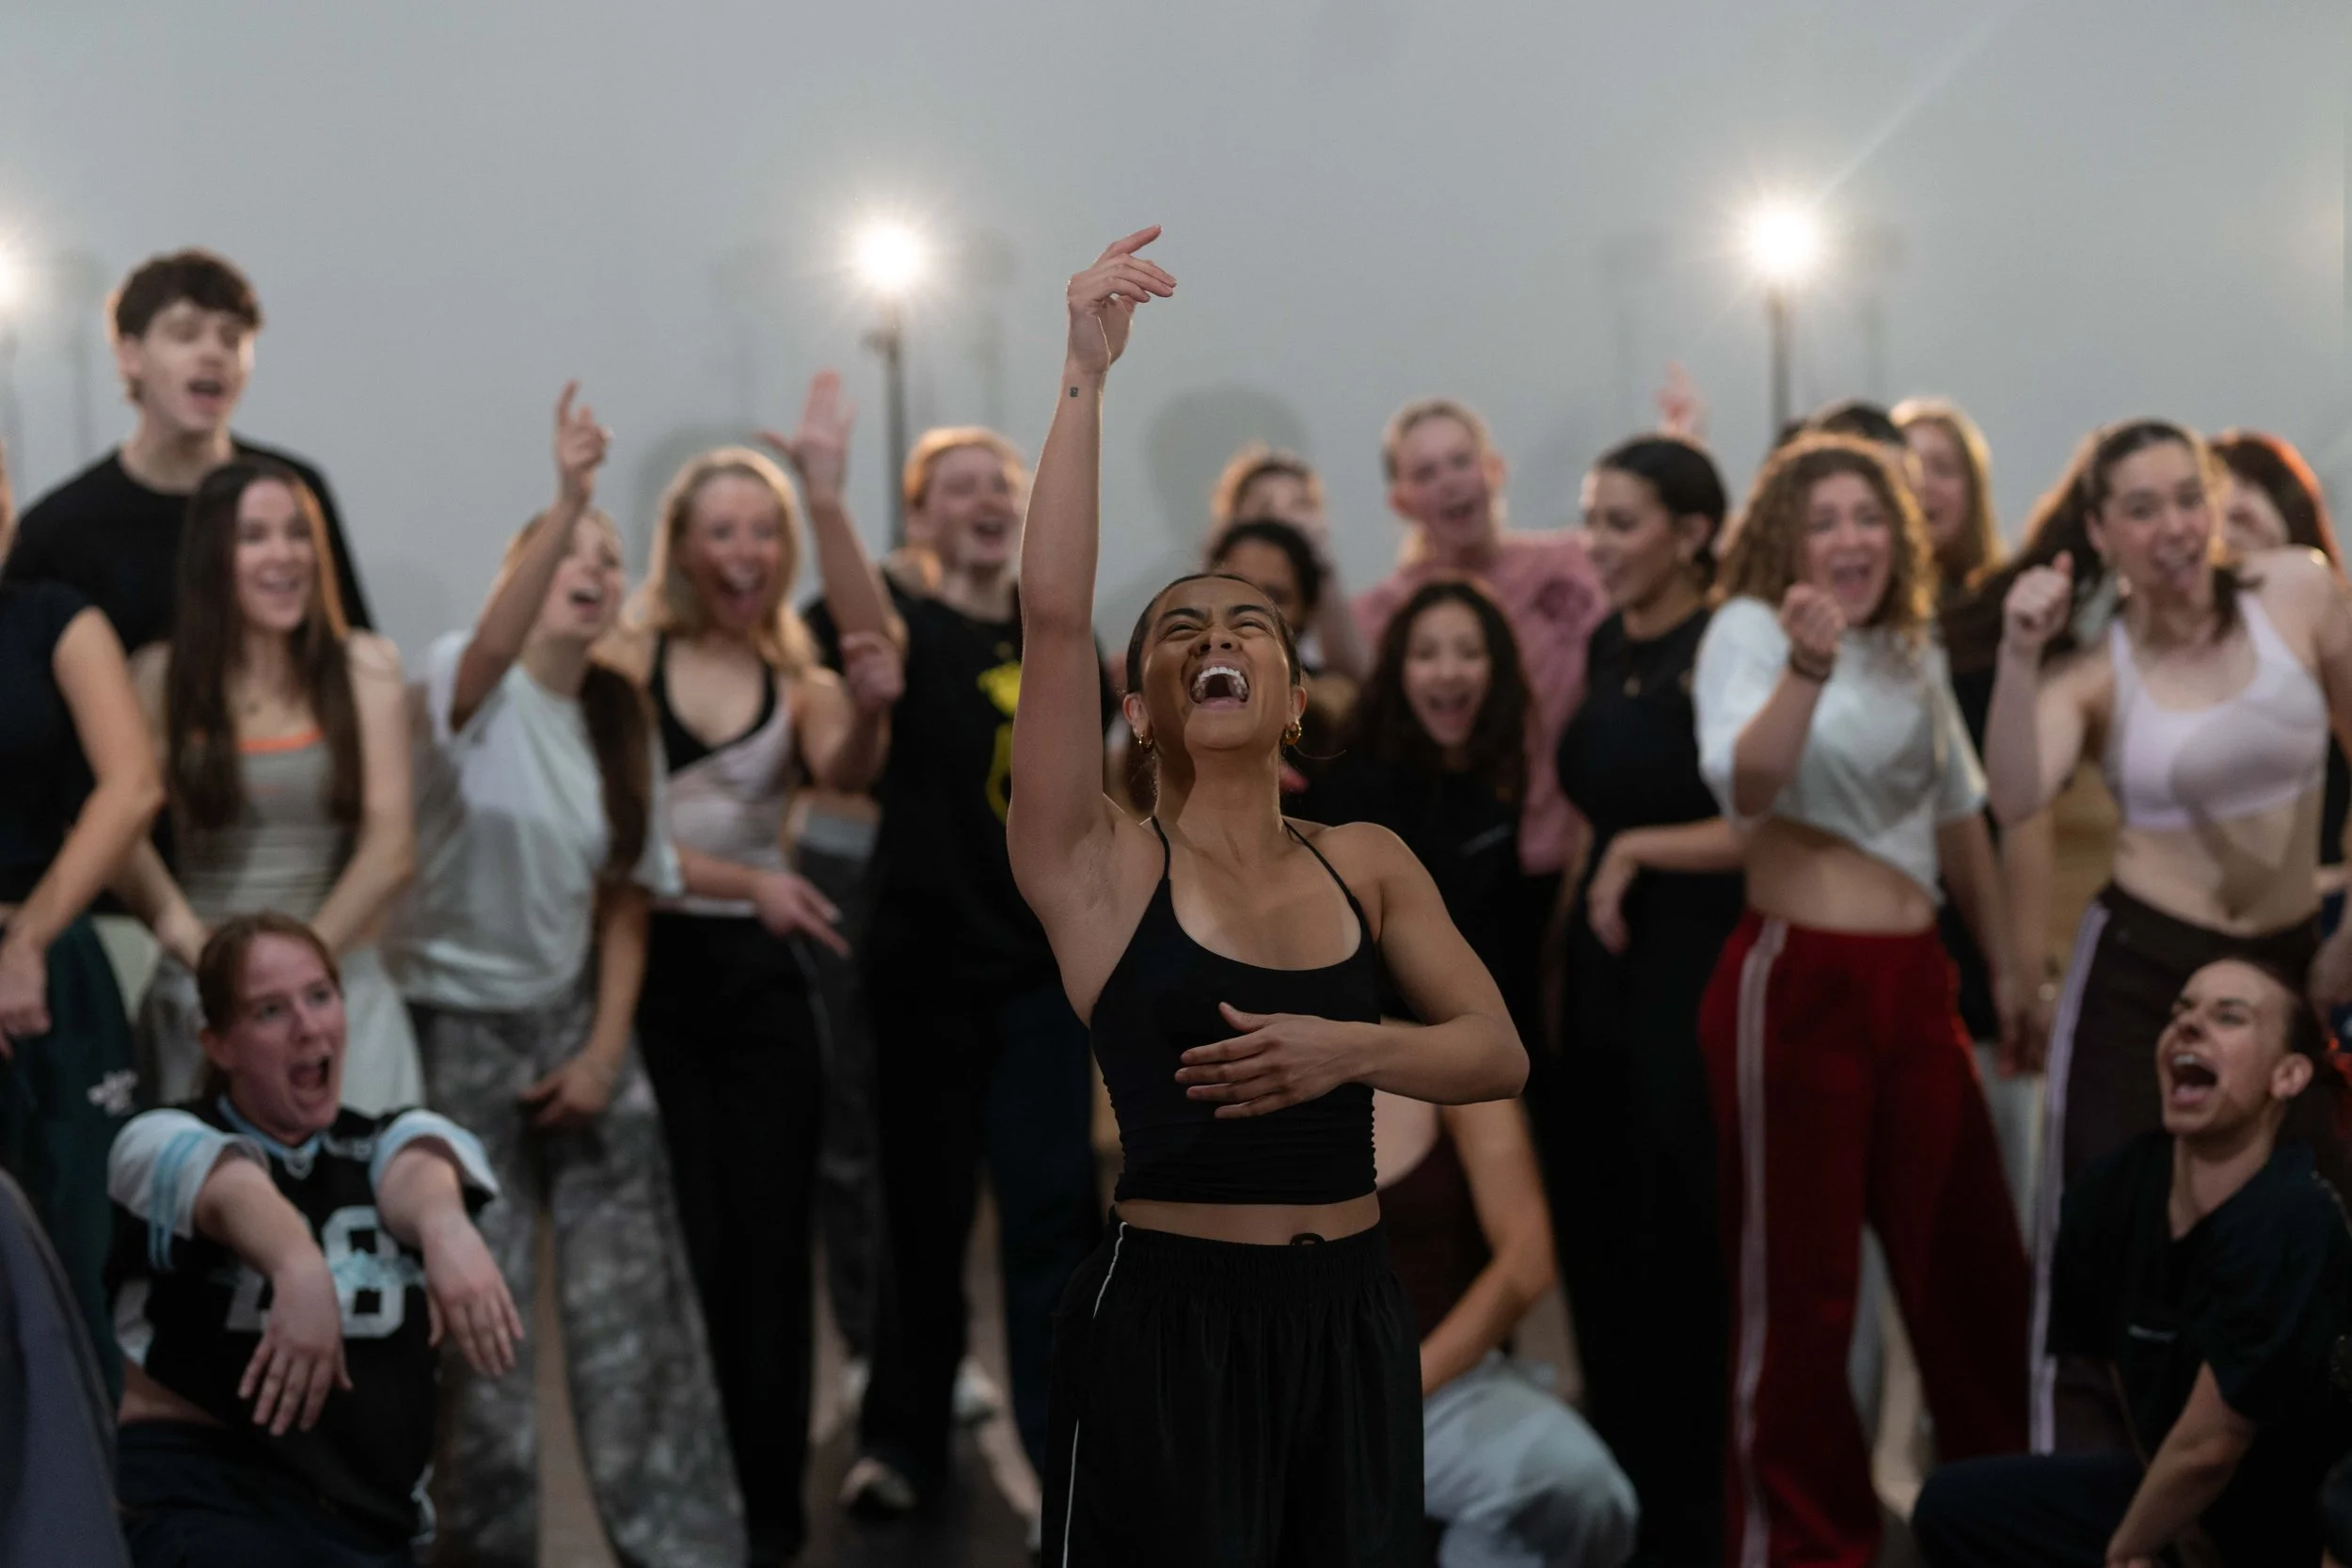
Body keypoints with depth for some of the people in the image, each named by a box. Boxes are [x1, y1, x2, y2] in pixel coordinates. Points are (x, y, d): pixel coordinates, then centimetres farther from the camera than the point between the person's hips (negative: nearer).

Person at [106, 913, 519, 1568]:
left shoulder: (386, 1141, 13)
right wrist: (299, 1265, -44)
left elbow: (415, 1170, -13)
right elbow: (231, 1190, -19)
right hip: (198, 1489, -3)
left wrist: (446, 1225, -39)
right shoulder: (166, 1142, 5)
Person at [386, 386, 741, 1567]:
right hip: (457, 1025, -4)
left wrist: (605, 1048, -3)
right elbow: (495, 647, -37)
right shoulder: (468, 688, -12)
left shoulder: (623, 721, 5)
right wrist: (565, 502, -50)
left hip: (573, 1022, 5)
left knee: (632, 1292, 2)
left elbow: (624, 902, 7)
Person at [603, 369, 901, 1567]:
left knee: (770, 1248, 5)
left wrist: (871, 708, -31)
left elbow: (848, 772, -11)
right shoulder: (627, 662, -1)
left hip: (761, 975, 3)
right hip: (650, 964, -3)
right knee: (685, 1249, -3)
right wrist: (746, 880, -23)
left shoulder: (799, 683, 11)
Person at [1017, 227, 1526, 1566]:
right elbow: (1055, 611, -17)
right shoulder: (1102, 869, -4)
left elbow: (1500, 1054, 5)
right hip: (1172, 1314, -4)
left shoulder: (1369, 863, 9)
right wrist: (1088, 375, -20)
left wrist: (1347, 1050, -14)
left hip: (1354, 1314, 4)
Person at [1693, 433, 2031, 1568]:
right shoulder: (1748, 630, -7)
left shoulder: (1915, 651, 13)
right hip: (1795, 983, -6)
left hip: (1914, 982, 6)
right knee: (1797, 1282, 2)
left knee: (1972, 1262, 12)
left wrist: (2006, 964, 22)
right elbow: (1745, 789, -25)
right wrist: (1805, 666, -39)